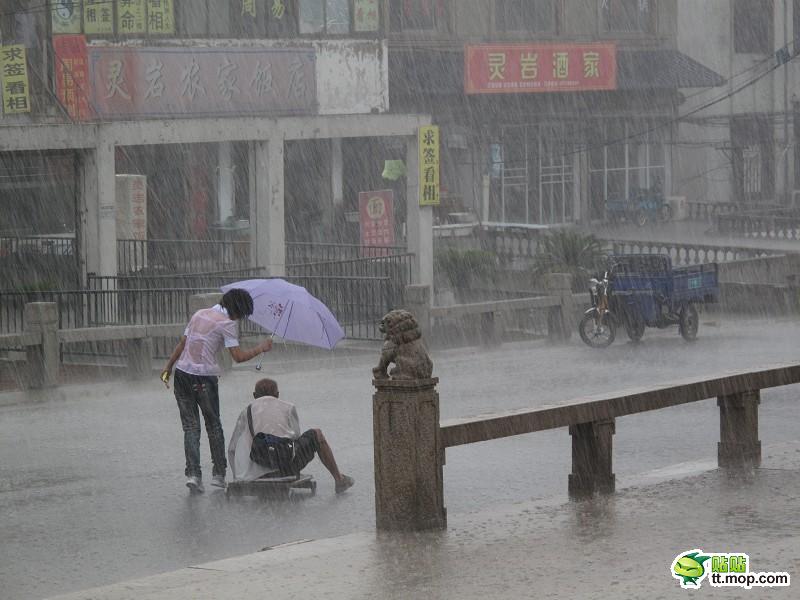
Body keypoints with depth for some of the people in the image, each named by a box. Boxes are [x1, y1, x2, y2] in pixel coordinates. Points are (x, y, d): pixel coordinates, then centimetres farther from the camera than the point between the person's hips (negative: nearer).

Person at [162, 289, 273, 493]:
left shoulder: (199, 314, 13)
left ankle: (192, 474, -6)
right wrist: (261, 348, 2)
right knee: (213, 425, 13)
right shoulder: (227, 323, -7)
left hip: (182, 373, 5)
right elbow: (238, 356, -11)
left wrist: (168, 367, 19)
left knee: (190, 426, 6)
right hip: (204, 378, -5)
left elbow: (182, 343, 14)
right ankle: (219, 473, 16)